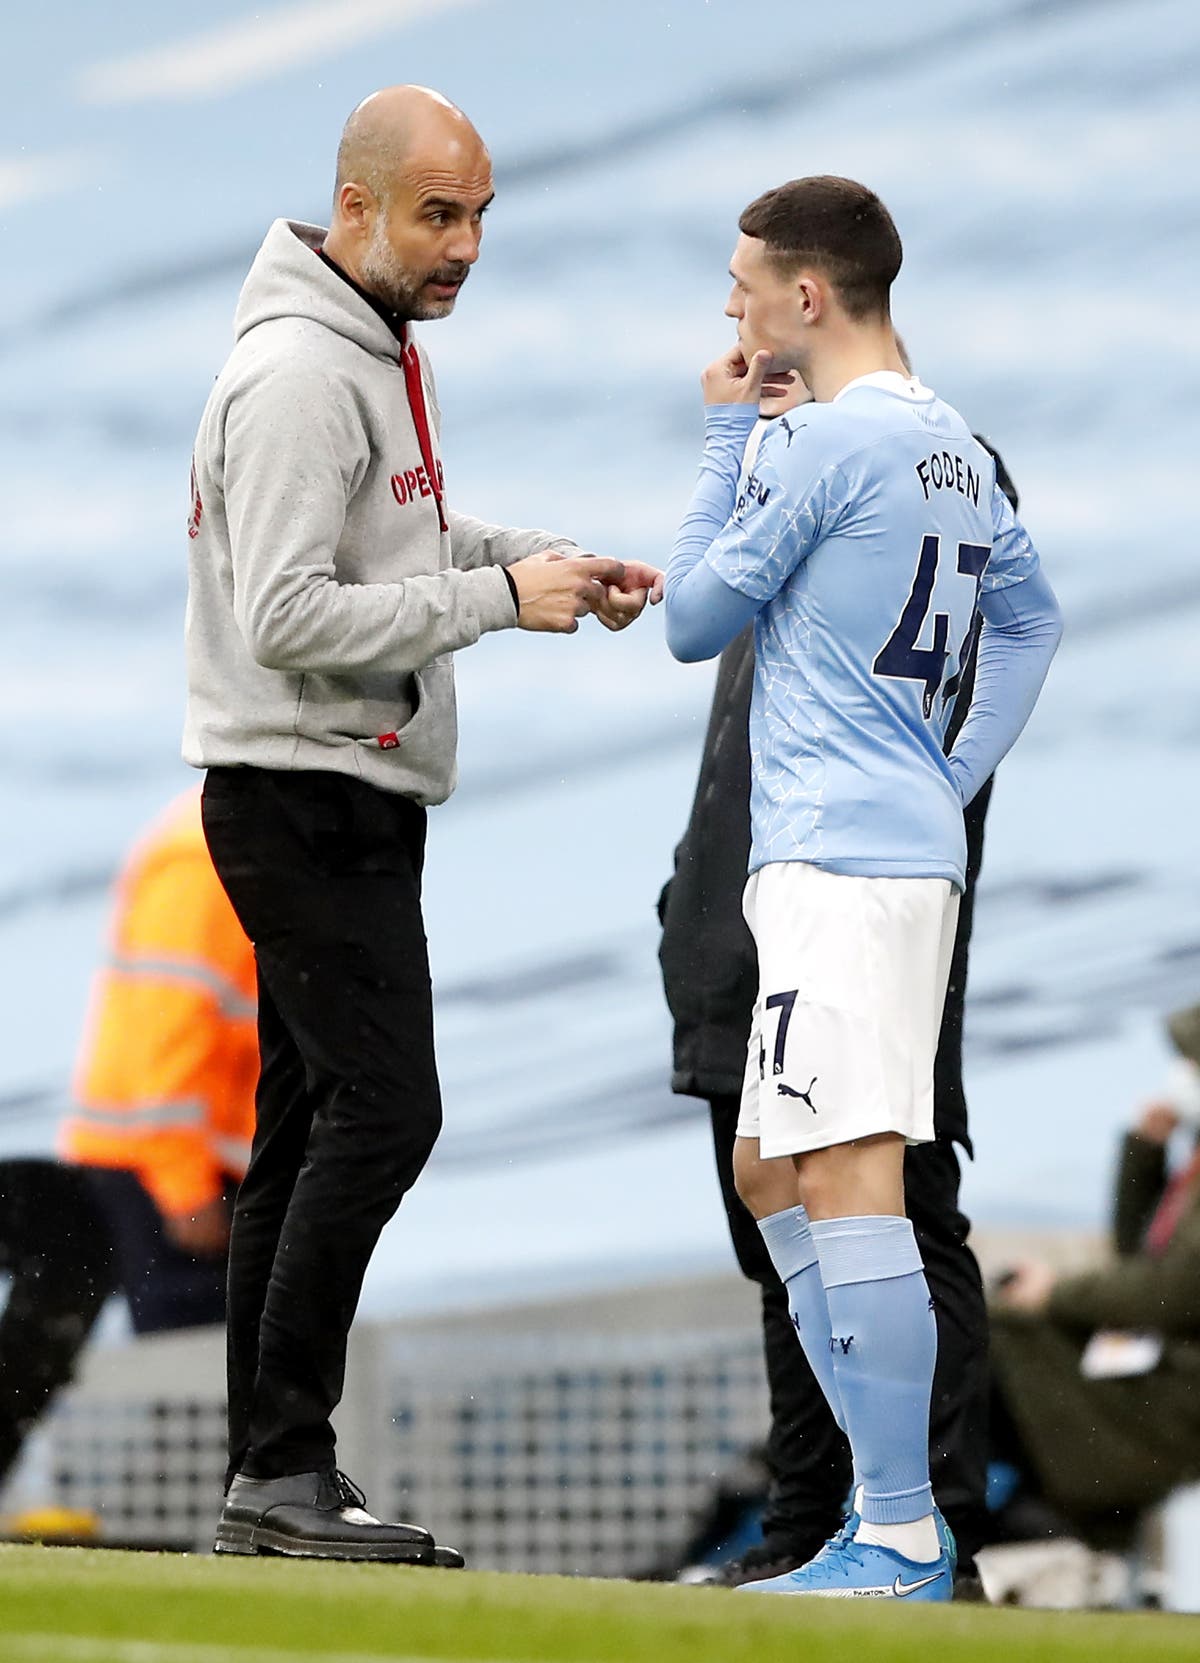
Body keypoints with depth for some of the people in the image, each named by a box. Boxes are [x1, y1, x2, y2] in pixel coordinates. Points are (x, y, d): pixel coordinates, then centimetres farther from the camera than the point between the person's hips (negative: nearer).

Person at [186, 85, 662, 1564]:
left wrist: (555, 558, 9)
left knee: (309, 1126, 9)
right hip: (302, 794, -10)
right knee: (383, 1106, -15)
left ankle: (269, 1482, 10)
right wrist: (499, 595, -22)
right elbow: (286, 614, -24)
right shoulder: (296, 374, -18)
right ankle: (282, 1469, -13)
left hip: (359, 798, 10)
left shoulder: (390, 349, 14)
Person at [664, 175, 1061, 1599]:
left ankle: (903, 1538, -21)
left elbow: (694, 618, -3)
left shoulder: (827, 442, -11)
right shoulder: (957, 451, 16)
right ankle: (893, 1503, 16)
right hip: (910, 844, 10)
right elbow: (1030, 616, 29)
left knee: (845, 1174, -15)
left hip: (841, 859, -10)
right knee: (771, 1171, 17)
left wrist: (723, 438, 7)